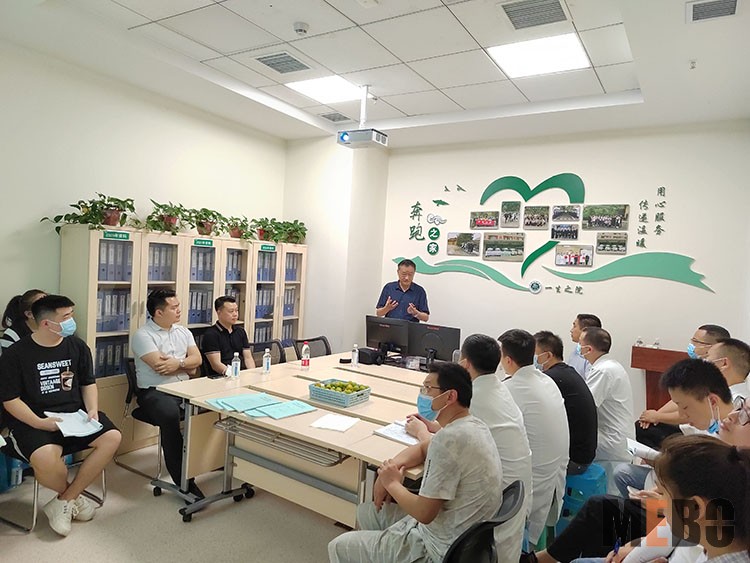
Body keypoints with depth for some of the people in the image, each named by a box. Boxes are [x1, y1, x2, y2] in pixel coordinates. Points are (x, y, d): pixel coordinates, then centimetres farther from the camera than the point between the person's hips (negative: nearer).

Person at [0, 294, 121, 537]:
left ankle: (64, 501, -6)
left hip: (75, 413, 4)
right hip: (34, 420, -4)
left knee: (112, 437, -20)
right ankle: (75, 496, 1)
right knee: (45, 458, -35)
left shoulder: (77, 346, 4)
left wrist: (92, 410, -4)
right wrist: (39, 422, -21)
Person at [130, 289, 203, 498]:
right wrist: (186, 365, -3)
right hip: (154, 391, -6)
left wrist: (178, 363, -13)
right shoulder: (143, 335, -6)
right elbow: (160, 367, -16)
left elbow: (197, 359, 6)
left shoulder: (183, 331, 15)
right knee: (170, 415, -37)